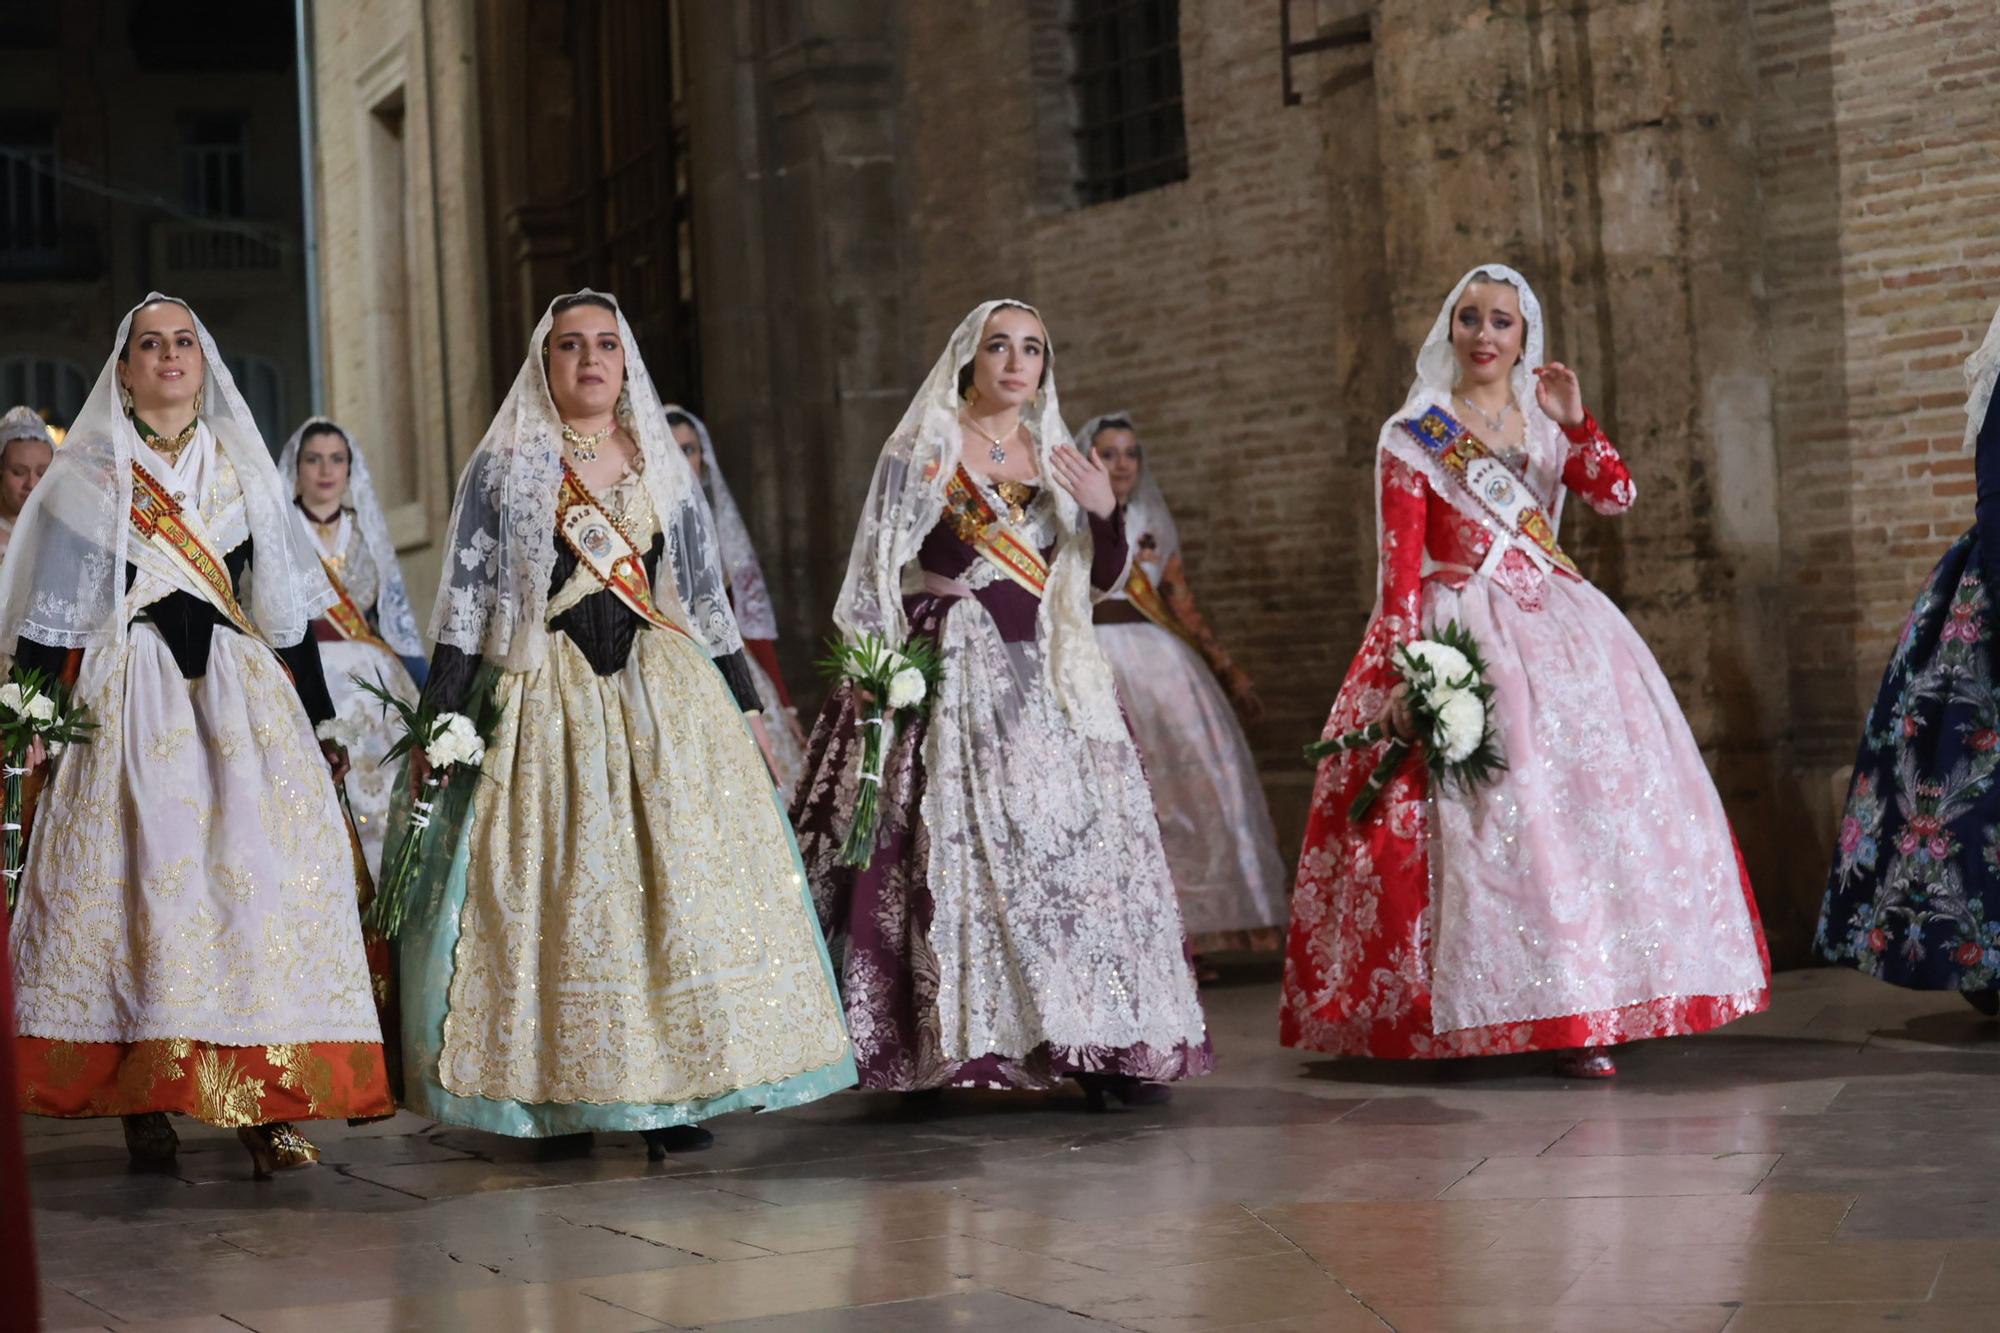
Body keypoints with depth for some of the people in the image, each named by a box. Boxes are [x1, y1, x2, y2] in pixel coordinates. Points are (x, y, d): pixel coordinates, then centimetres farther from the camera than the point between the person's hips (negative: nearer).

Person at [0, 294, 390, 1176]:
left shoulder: (242, 470, 17)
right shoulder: (87, 474, 10)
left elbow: (286, 606, 17)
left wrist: (317, 720, 12)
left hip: (240, 691, 2)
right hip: (129, 698, -2)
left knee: (262, 868, -11)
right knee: (139, 877, -10)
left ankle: (267, 1102, -11)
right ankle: (144, 1101, -5)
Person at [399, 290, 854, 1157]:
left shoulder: (661, 470, 14)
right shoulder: (504, 468, 5)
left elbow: (707, 596, 17)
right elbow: (465, 597, 1)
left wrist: (743, 707, 14)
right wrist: (437, 718, -7)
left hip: (663, 695, 2)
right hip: (547, 697, -2)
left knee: (679, 879, -5)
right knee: (555, 885, -5)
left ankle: (671, 1096, -2)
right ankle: (561, 1094, 0)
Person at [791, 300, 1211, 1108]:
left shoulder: (1054, 457, 14)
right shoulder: (923, 451, 2)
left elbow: (1106, 577, 11)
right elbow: (877, 571, -3)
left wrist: (1106, 510, -6)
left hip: (1046, 679, 4)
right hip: (950, 677, -4)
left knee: (1076, 844, -2)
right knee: (955, 853, -8)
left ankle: (1096, 1045, 2)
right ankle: (950, 1043, -3)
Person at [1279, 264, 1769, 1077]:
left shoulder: (1545, 422, 14)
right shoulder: (1412, 438, 1)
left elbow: (1616, 495, -1)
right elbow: (1399, 567, -5)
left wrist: (1575, 422, -14)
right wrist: (1403, 671, -13)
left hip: (1558, 625, 5)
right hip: (1465, 635, -5)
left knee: (1592, 793, -3)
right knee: (1499, 810, -13)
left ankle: (1585, 1004, 0)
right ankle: (1560, 1019, -10)